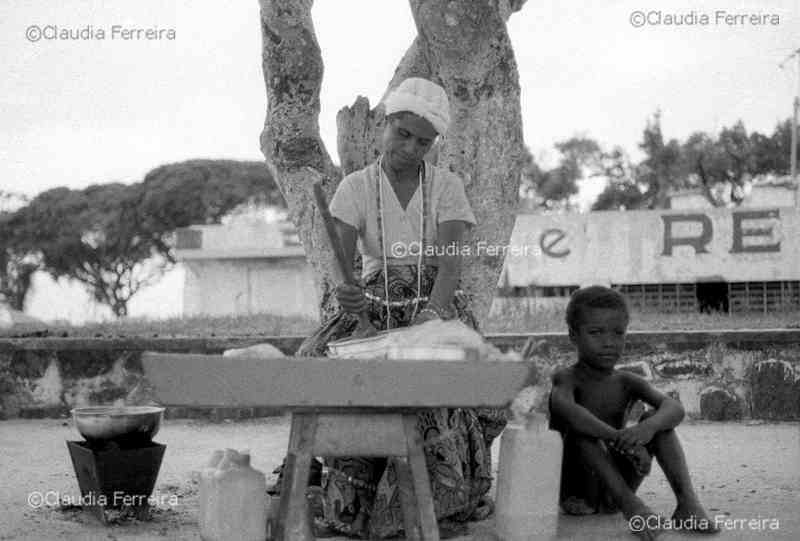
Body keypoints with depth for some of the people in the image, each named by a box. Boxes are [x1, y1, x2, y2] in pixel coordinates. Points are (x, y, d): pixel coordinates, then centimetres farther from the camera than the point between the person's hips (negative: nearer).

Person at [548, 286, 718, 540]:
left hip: (615, 487, 4)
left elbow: (675, 407, -14)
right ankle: (630, 505, -39)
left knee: (656, 417, -11)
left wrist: (650, 426, -37)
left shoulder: (626, 383, 5)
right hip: (574, 491, -4)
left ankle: (687, 500, -26)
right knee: (579, 428, -29)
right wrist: (620, 438, -45)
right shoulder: (566, 379, -8)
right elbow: (566, 410, -34)